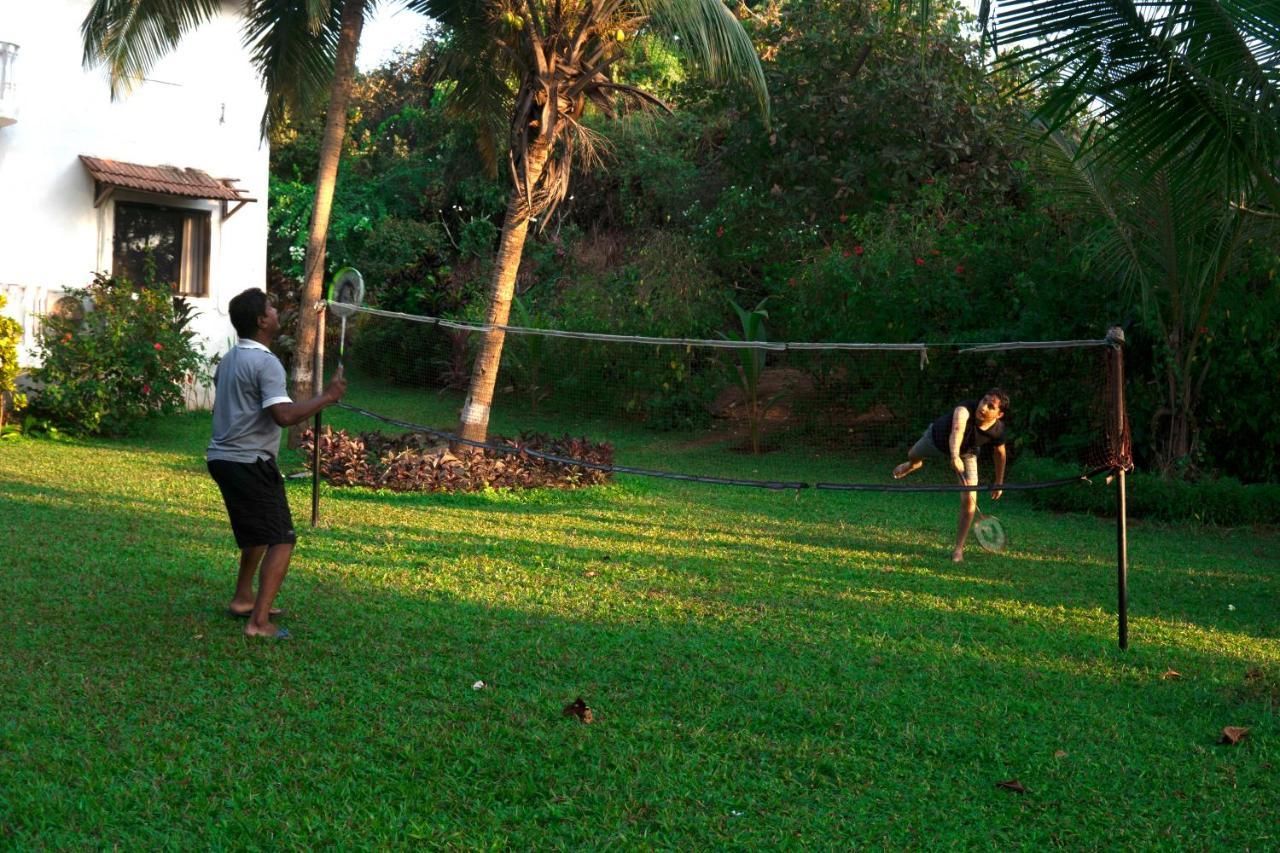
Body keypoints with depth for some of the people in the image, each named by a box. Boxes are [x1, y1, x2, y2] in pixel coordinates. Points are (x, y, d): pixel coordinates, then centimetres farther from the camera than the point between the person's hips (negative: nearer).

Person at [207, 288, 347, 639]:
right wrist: (328, 397, -20)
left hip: (221, 457, 10)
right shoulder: (266, 363, -17)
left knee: (258, 531, 27)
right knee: (282, 540, -7)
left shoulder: (228, 359, 13)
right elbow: (284, 416, -27)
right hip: (250, 463, -10)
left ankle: (243, 599, 35)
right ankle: (259, 622, -12)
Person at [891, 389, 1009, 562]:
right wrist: (955, 457, -84)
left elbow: (999, 453, -9)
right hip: (937, 439, -1)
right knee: (913, 456, 31)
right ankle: (913, 465, 73)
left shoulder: (997, 431, -31)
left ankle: (959, 549, 0)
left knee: (969, 500, -15)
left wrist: (999, 483, 1)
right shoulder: (965, 410, -46)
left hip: (966, 453, 1)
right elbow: (957, 430, -66)